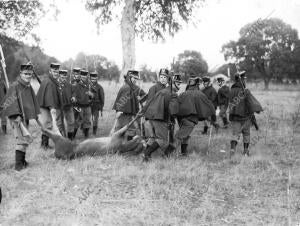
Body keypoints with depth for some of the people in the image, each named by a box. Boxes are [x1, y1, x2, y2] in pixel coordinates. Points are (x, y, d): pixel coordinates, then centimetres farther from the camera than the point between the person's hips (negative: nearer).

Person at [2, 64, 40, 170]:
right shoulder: (14, 86, -11)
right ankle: (18, 164, -10)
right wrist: (16, 115, -24)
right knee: (23, 138, -14)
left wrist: (35, 114, 16)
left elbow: (33, 102, 22)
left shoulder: (29, 87, 13)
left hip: (25, 117, 8)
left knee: (23, 139, 13)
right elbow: (10, 102, -16)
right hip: (17, 118, -8)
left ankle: (21, 160, 25)